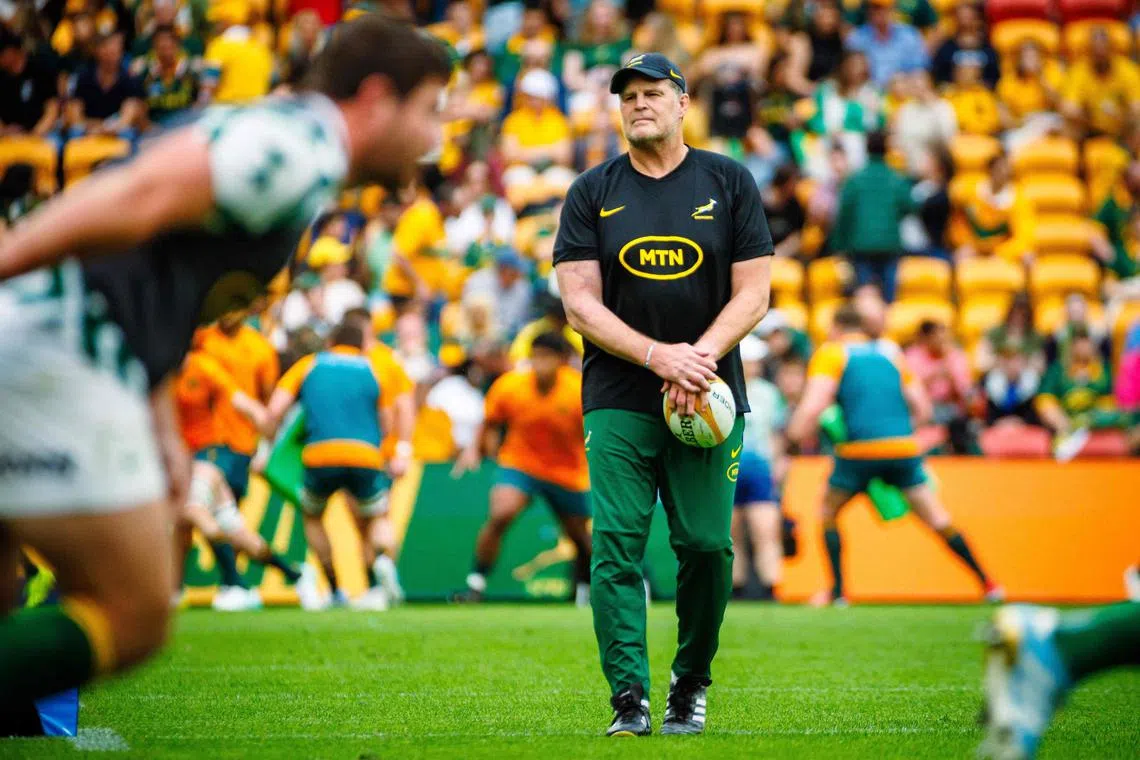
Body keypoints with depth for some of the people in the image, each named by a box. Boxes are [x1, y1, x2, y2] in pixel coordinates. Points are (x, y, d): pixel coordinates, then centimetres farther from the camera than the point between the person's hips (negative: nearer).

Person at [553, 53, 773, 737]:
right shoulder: (593, 192, 6)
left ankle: (691, 687, 15)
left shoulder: (730, 182, 6)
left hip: (710, 398, 0)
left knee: (707, 546, -3)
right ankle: (630, 699, -8)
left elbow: (753, 294, 1)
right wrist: (659, 356, -15)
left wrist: (697, 359, -15)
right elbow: (581, 303, -1)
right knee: (617, 546, -9)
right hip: (619, 398, 0)